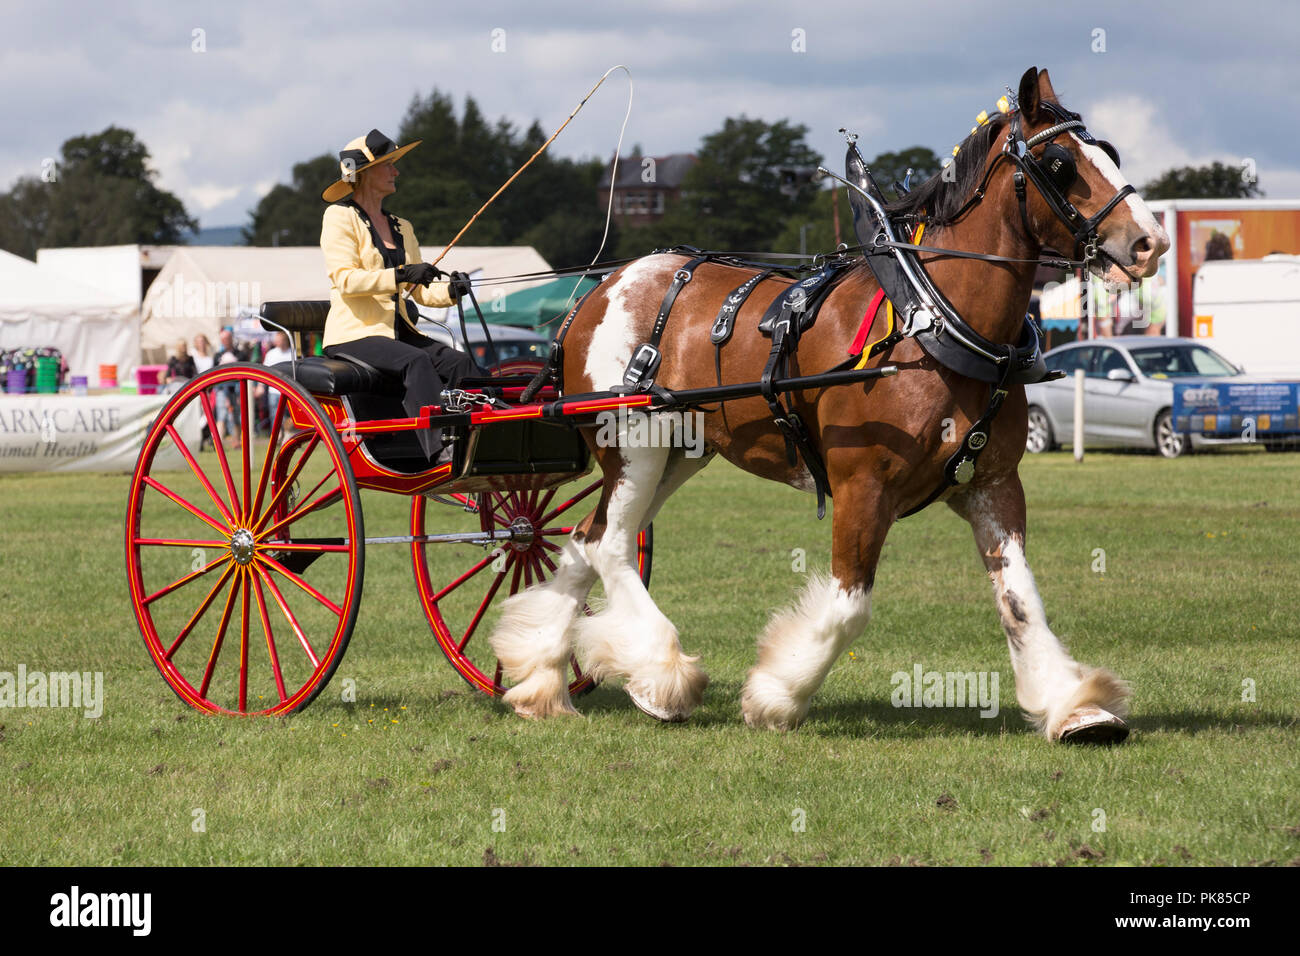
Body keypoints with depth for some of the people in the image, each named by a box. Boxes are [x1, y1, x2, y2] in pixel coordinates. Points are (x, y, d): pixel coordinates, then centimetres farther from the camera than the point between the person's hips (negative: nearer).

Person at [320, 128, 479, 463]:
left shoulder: (401, 228, 21)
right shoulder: (340, 217, 0)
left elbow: (420, 292, 17)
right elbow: (345, 279, -15)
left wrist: (450, 291, -6)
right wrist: (401, 275, -24)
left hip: (397, 331, 7)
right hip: (353, 335, -7)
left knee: (457, 361, -20)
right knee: (415, 360, -34)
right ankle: (438, 448, -44)